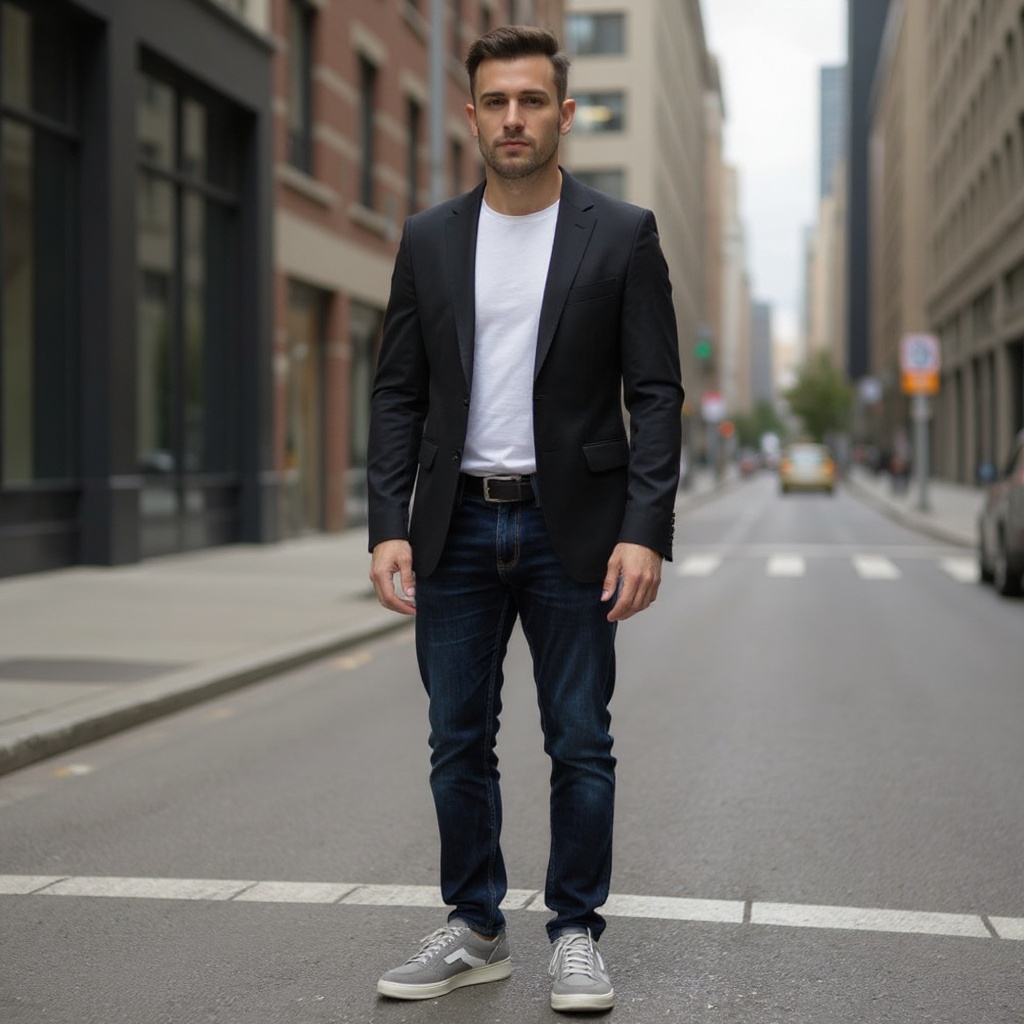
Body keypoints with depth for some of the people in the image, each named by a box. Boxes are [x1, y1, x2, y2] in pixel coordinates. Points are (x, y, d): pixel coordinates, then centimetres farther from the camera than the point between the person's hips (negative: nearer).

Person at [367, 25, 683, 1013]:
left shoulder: (622, 235, -1)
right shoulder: (429, 240, 7)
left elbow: (655, 394, -4)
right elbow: (398, 394, 6)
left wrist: (645, 531, -13)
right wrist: (388, 527, -4)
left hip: (571, 527, -2)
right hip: (456, 526, 3)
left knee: (580, 745, 4)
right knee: (457, 744, 9)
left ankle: (575, 934, 19)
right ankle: (474, 932, 23)